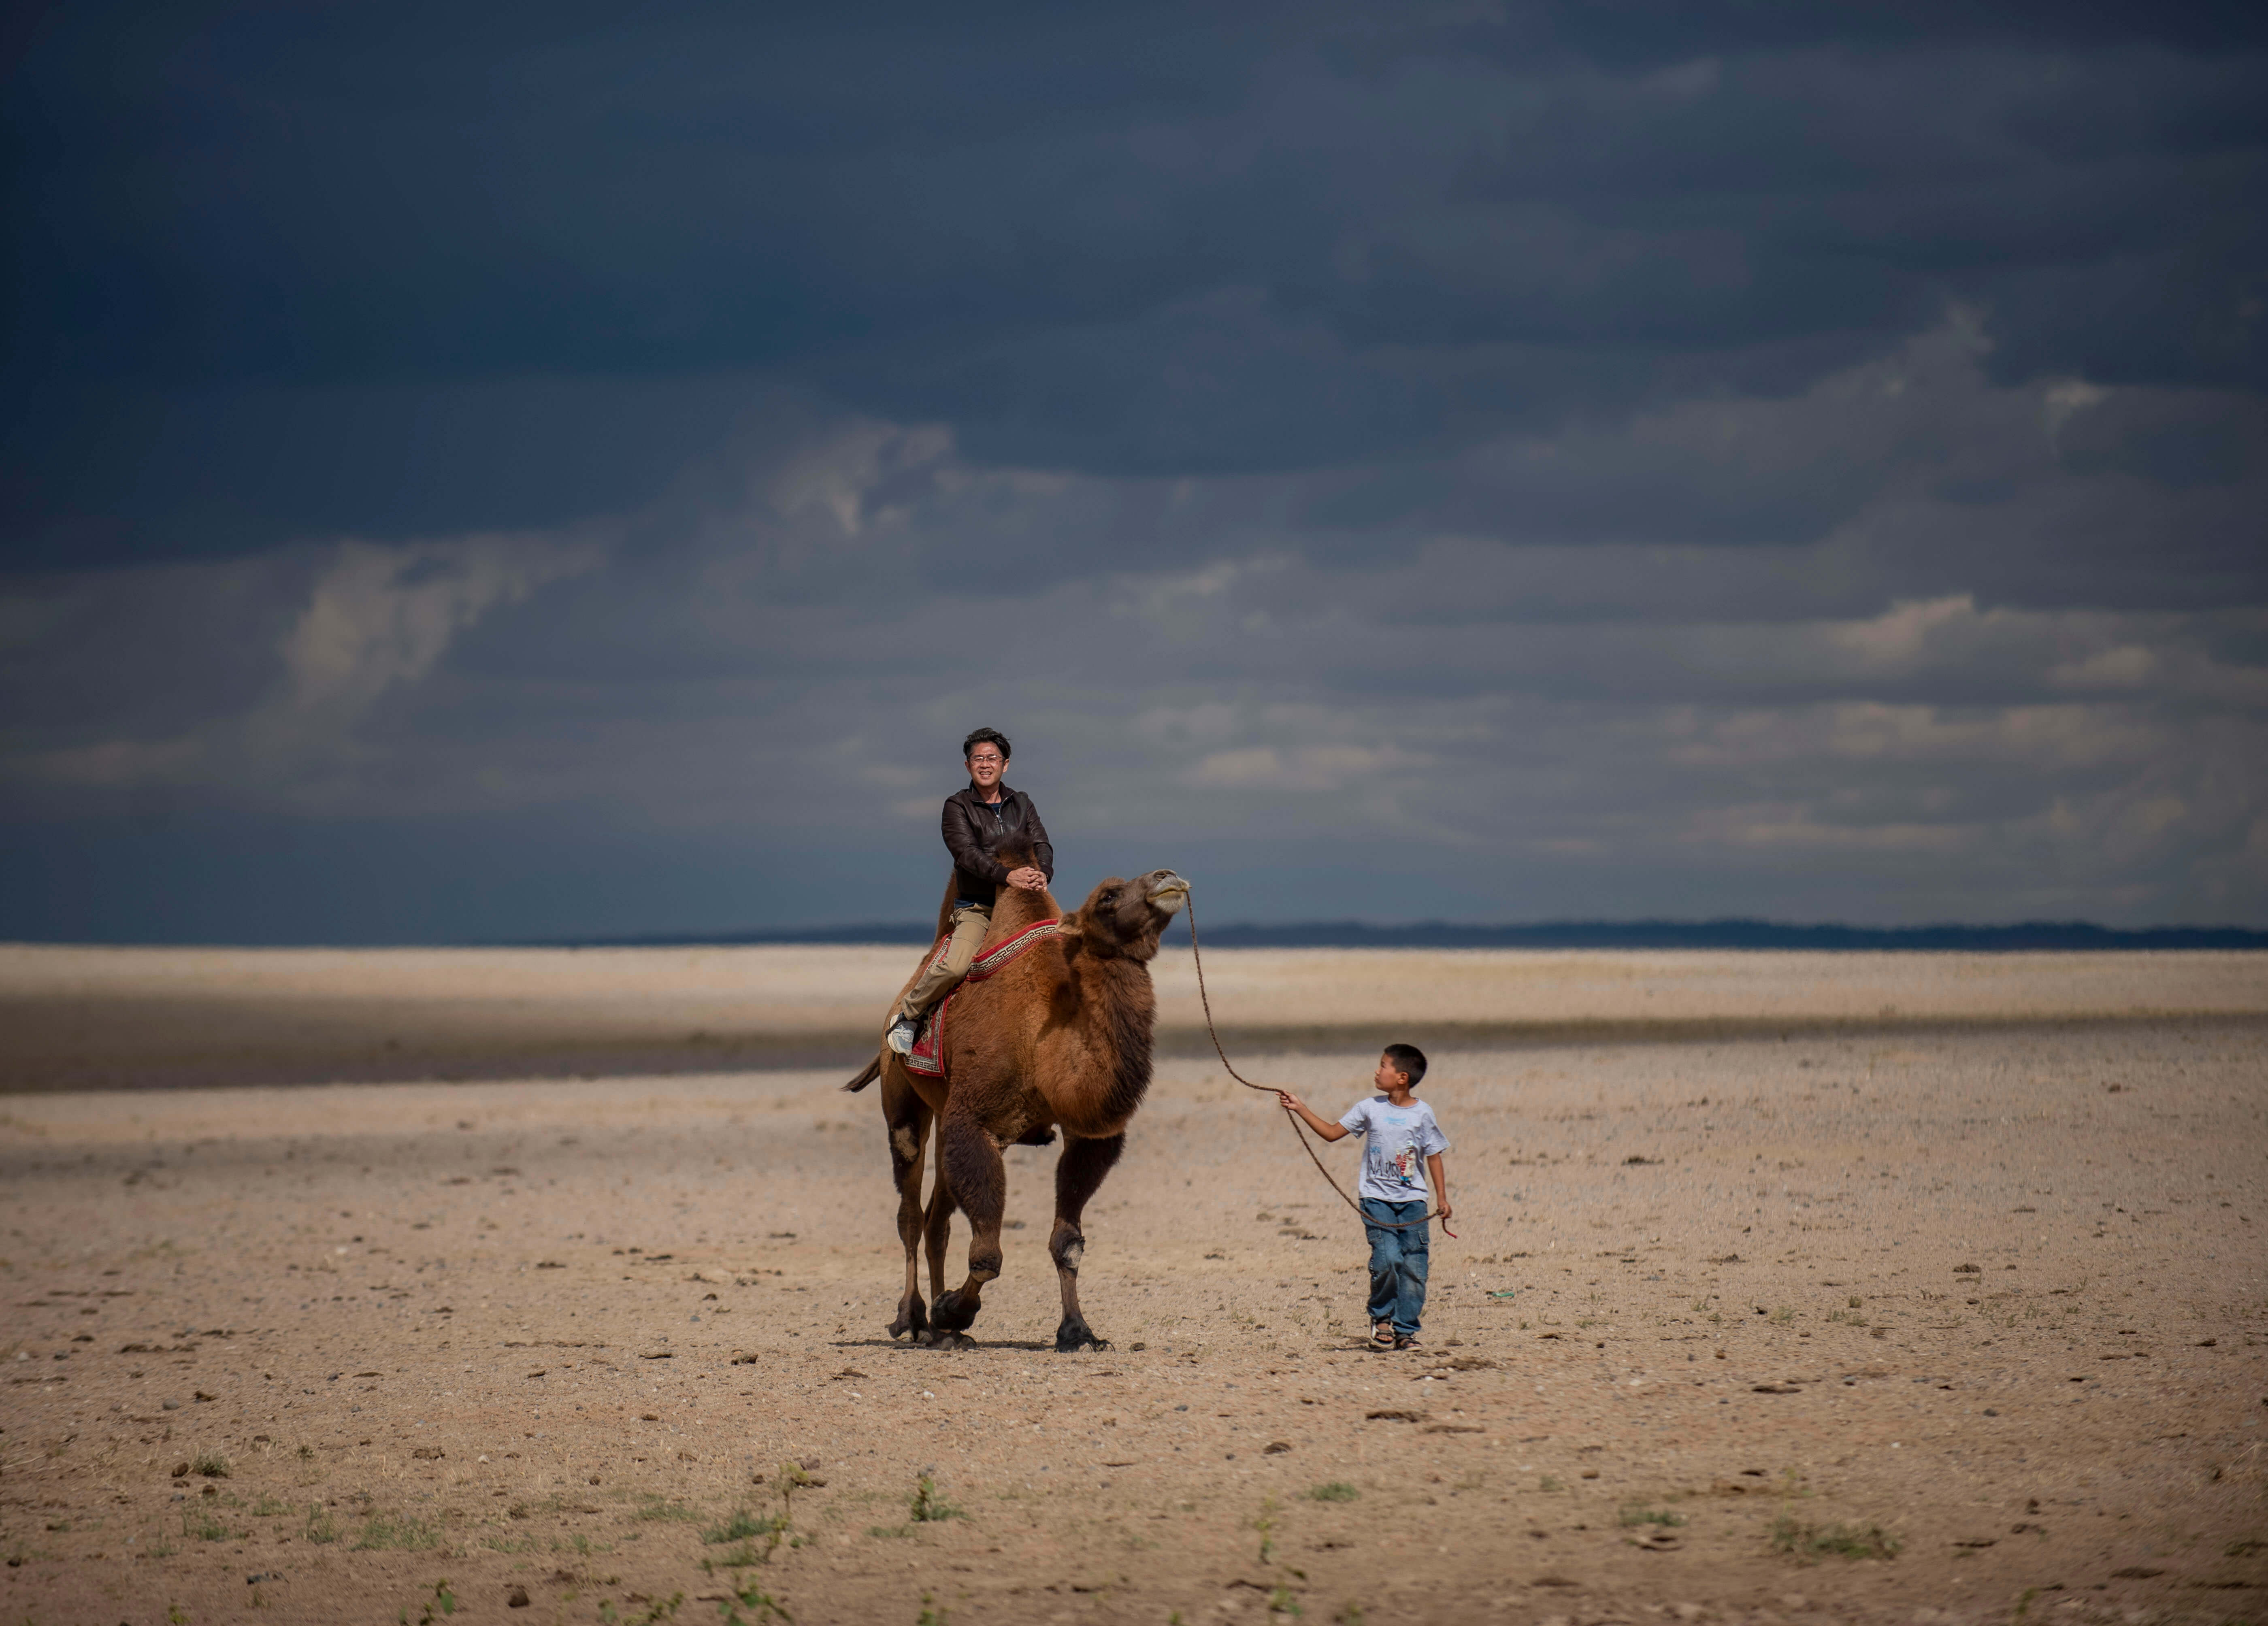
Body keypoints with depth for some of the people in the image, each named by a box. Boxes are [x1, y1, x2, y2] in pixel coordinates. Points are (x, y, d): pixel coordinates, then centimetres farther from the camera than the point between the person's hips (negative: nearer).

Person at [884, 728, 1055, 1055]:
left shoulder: (1021, 804, 15)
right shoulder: (957, 806, 2)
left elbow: (1042, 845, 4)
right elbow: (967, 853, -13)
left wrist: (1043, 875, -19)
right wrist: (1007, 875, -28)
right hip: (975, 908, -4)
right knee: (955, 965, -30)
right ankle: (908, 1015, -9)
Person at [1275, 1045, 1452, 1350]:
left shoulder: (1422, 1114, -1)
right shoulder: (1370, 1108, 2)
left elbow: (1434, 1155, 5)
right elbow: (1333, 1132, 8)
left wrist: (1442, 1197, 1)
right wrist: (1300, 1109, 1)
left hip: (1412, 1200, 0)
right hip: (1377, 1199, 0)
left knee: (1414, 1266, -2)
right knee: (1387, 1258, -17)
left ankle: (1405, 1330, 9)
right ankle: (1381, 1316, 5)